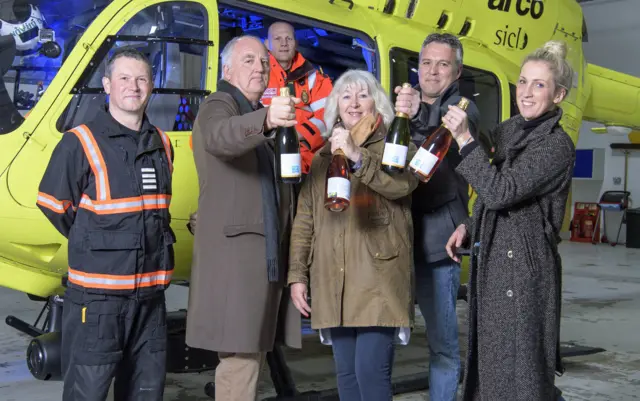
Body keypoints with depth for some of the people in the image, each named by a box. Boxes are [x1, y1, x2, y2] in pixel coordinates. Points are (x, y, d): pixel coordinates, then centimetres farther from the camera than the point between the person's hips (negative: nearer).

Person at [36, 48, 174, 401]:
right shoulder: (80, 143, -9)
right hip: (97, 295, -6)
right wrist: (94, 245, 4)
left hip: (150, 292, 6)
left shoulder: (161, 144, 10)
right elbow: (53, 205, -3)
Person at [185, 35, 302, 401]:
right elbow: (219, 137, -31)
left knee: (250, 355, 13)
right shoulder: (218, 106, -4)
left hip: (267, 255, 8)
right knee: (240, 361, -10)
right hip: (234, 256, -8)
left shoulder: (263, 116, 22)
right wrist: (265, 120, -48)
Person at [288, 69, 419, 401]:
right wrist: (297, 273, 8)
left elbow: (404, 183, -18)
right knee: (347, 374, 10)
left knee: (371, 372, -11)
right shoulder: (323, 157, 16)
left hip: (378, 280, -4)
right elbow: (304, 219, 14)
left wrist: (358, 156, -27)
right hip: (333, 283, 5)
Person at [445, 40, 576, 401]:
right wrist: (469, 227, 7)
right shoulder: (506, 131, 11)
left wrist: (465, 140, -23)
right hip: (491, 262, 8)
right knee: (489, 362, 16)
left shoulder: (557, 145, -13)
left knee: (519, 369, -2)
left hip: (524, 266, -8)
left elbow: (502, 191, -24)